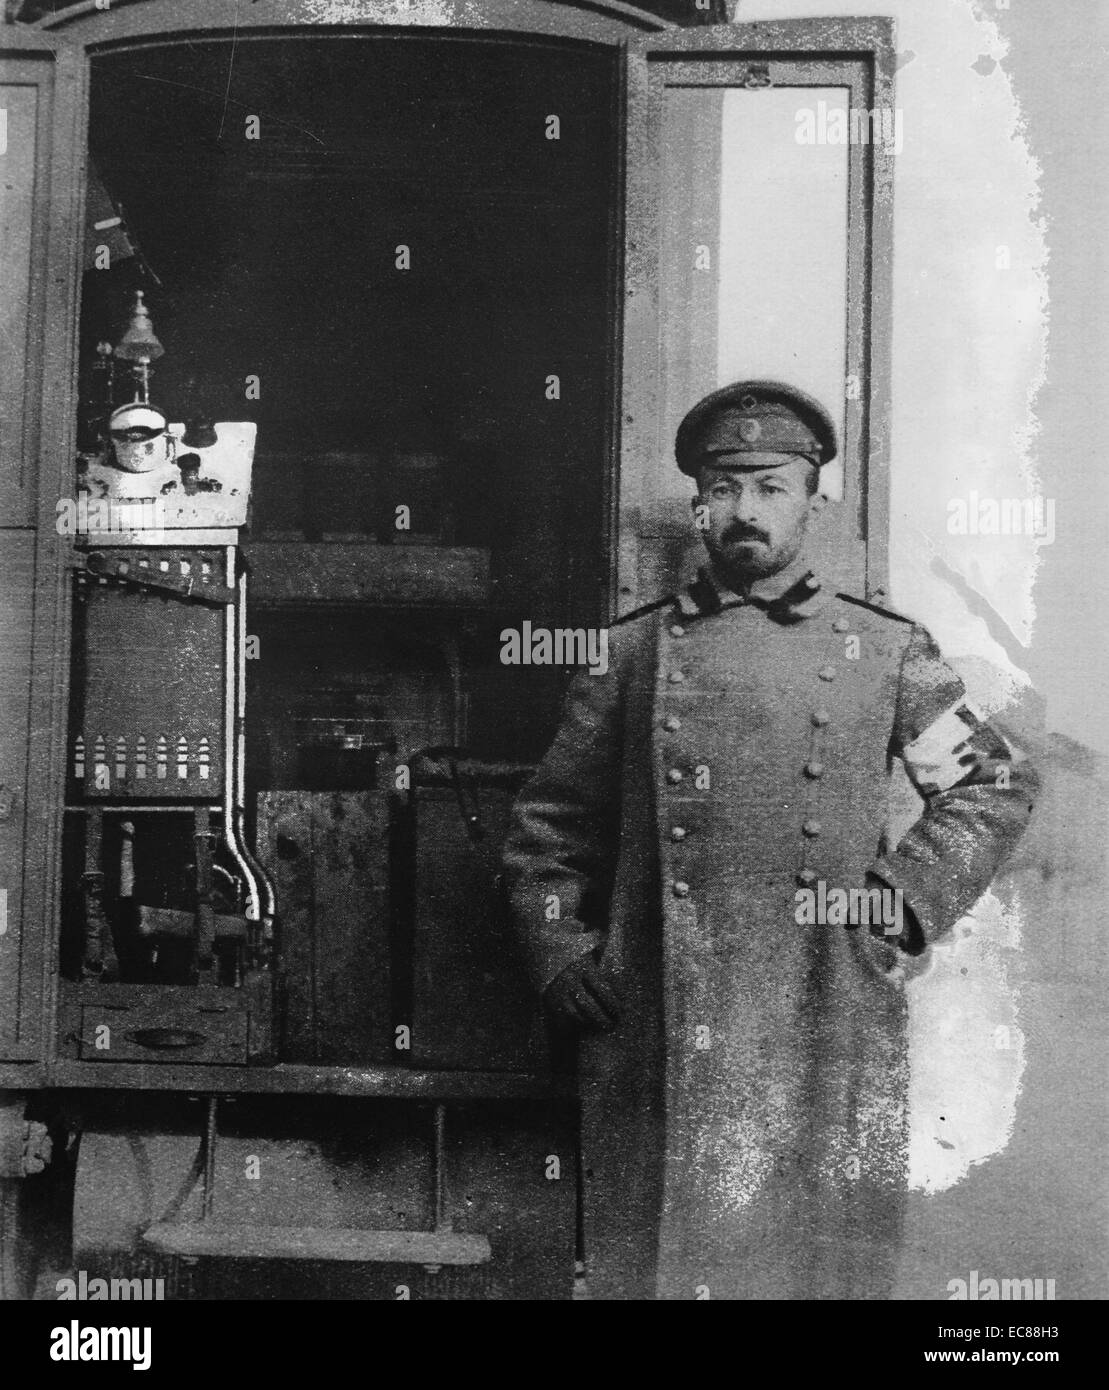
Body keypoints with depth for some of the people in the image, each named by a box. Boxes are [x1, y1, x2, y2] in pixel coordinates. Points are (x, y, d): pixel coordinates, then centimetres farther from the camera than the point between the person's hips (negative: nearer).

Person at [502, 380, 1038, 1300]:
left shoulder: (886, 650, 7)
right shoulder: (635, 651, 8)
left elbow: (997, 784, 13)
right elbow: (548, 825, 13)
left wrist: (909, 904, 1)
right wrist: (562, 960, 3)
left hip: (826, 1034, 0)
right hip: (658, 1041, 0)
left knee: (823, 1256, 6)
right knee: (659, 1255, 5)